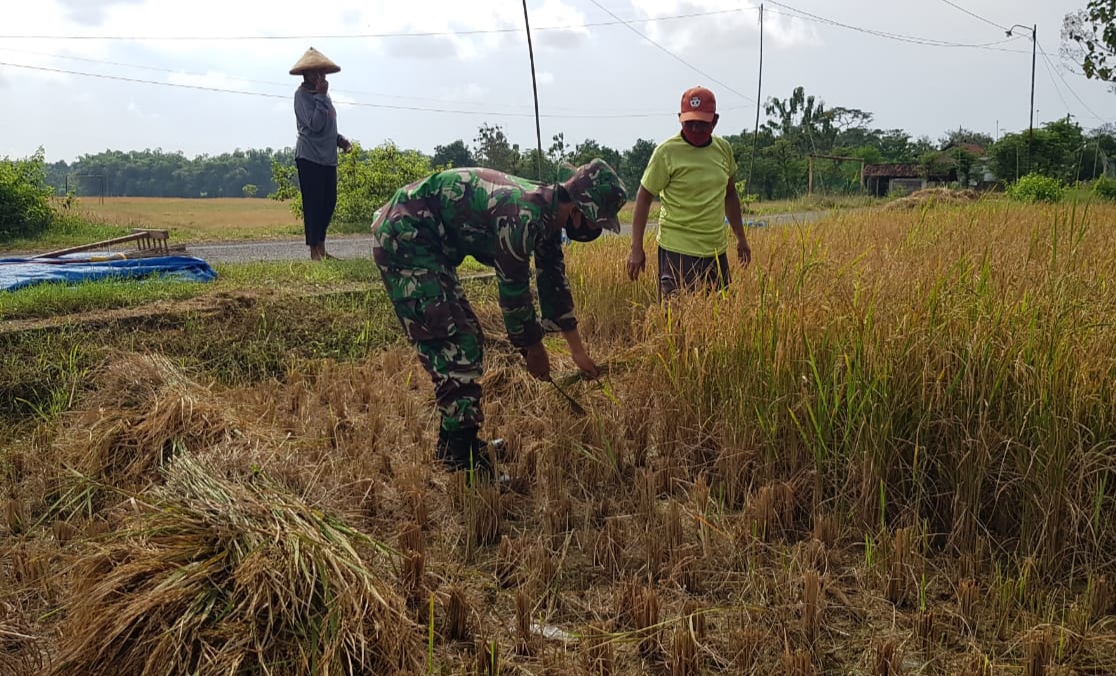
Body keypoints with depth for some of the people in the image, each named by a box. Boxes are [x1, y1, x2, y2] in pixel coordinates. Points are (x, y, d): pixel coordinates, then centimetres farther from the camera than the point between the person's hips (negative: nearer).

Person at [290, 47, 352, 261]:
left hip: (328, 157, 8)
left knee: (329, 202, 10)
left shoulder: (322, 93, 16)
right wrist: (321, 96, -18)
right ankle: (314, 252, -2)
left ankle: (321, 249, 19)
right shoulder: (302, 95, -9)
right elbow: (315, 124, -21)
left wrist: (339, 139, 8)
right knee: (313, 204, -6)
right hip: (310, 157, -8)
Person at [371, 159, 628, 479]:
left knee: (466, 337, 12)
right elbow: (514, 288, -17)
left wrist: (579, 352, 21)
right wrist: (533, 347, -1)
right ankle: (465, 461, -10)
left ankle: (454, 442, 22)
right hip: (403, 235, -10)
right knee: (453, 343, -14)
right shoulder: (524, 213, -26)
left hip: (428, 242, 10)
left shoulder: (546, 214, 5)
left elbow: (554, 282, 15)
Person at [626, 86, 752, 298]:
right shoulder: (667, 152, -9)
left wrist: (741, 238, 22)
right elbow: (643, 199, -6)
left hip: (717, 250, 6)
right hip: (678, 250, -5)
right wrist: (636, 249, -9)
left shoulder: (724, 149, 7)